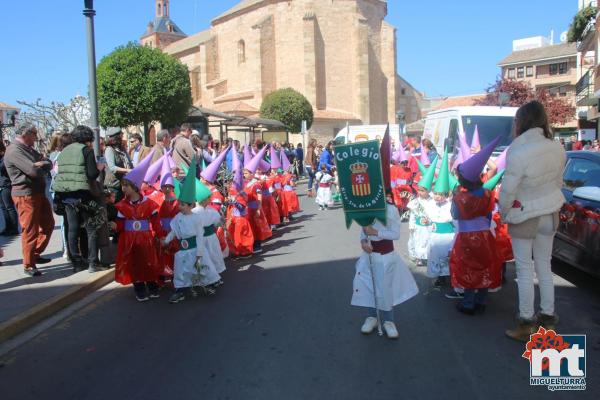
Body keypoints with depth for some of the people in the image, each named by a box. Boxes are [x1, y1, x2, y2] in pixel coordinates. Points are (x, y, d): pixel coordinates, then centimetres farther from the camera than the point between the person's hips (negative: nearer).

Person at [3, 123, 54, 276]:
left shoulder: (29, 149, 16)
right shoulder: (14, 150, -14)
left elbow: (49, 164, 10)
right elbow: (34, 170, -24)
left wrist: (41, 164, -13)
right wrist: (43, 166, -2)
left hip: (39, 192, 9)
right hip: (25, 195, -9)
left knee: (48, 224, 16)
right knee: (30, 230, -2)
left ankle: (35, 254, 29)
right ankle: (29, 265, 9)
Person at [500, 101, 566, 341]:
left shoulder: (518, 154, -26)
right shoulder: (557, 149, -5)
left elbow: (507, 191, -20)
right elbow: (558, 182, 6)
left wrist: (504, 214, -2)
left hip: (524, 217, -6)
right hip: (549, 214, 6)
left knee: (525, 270, 5)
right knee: (544, 267, 18)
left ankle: (526, 325, 14)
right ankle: (548, 317, 29)